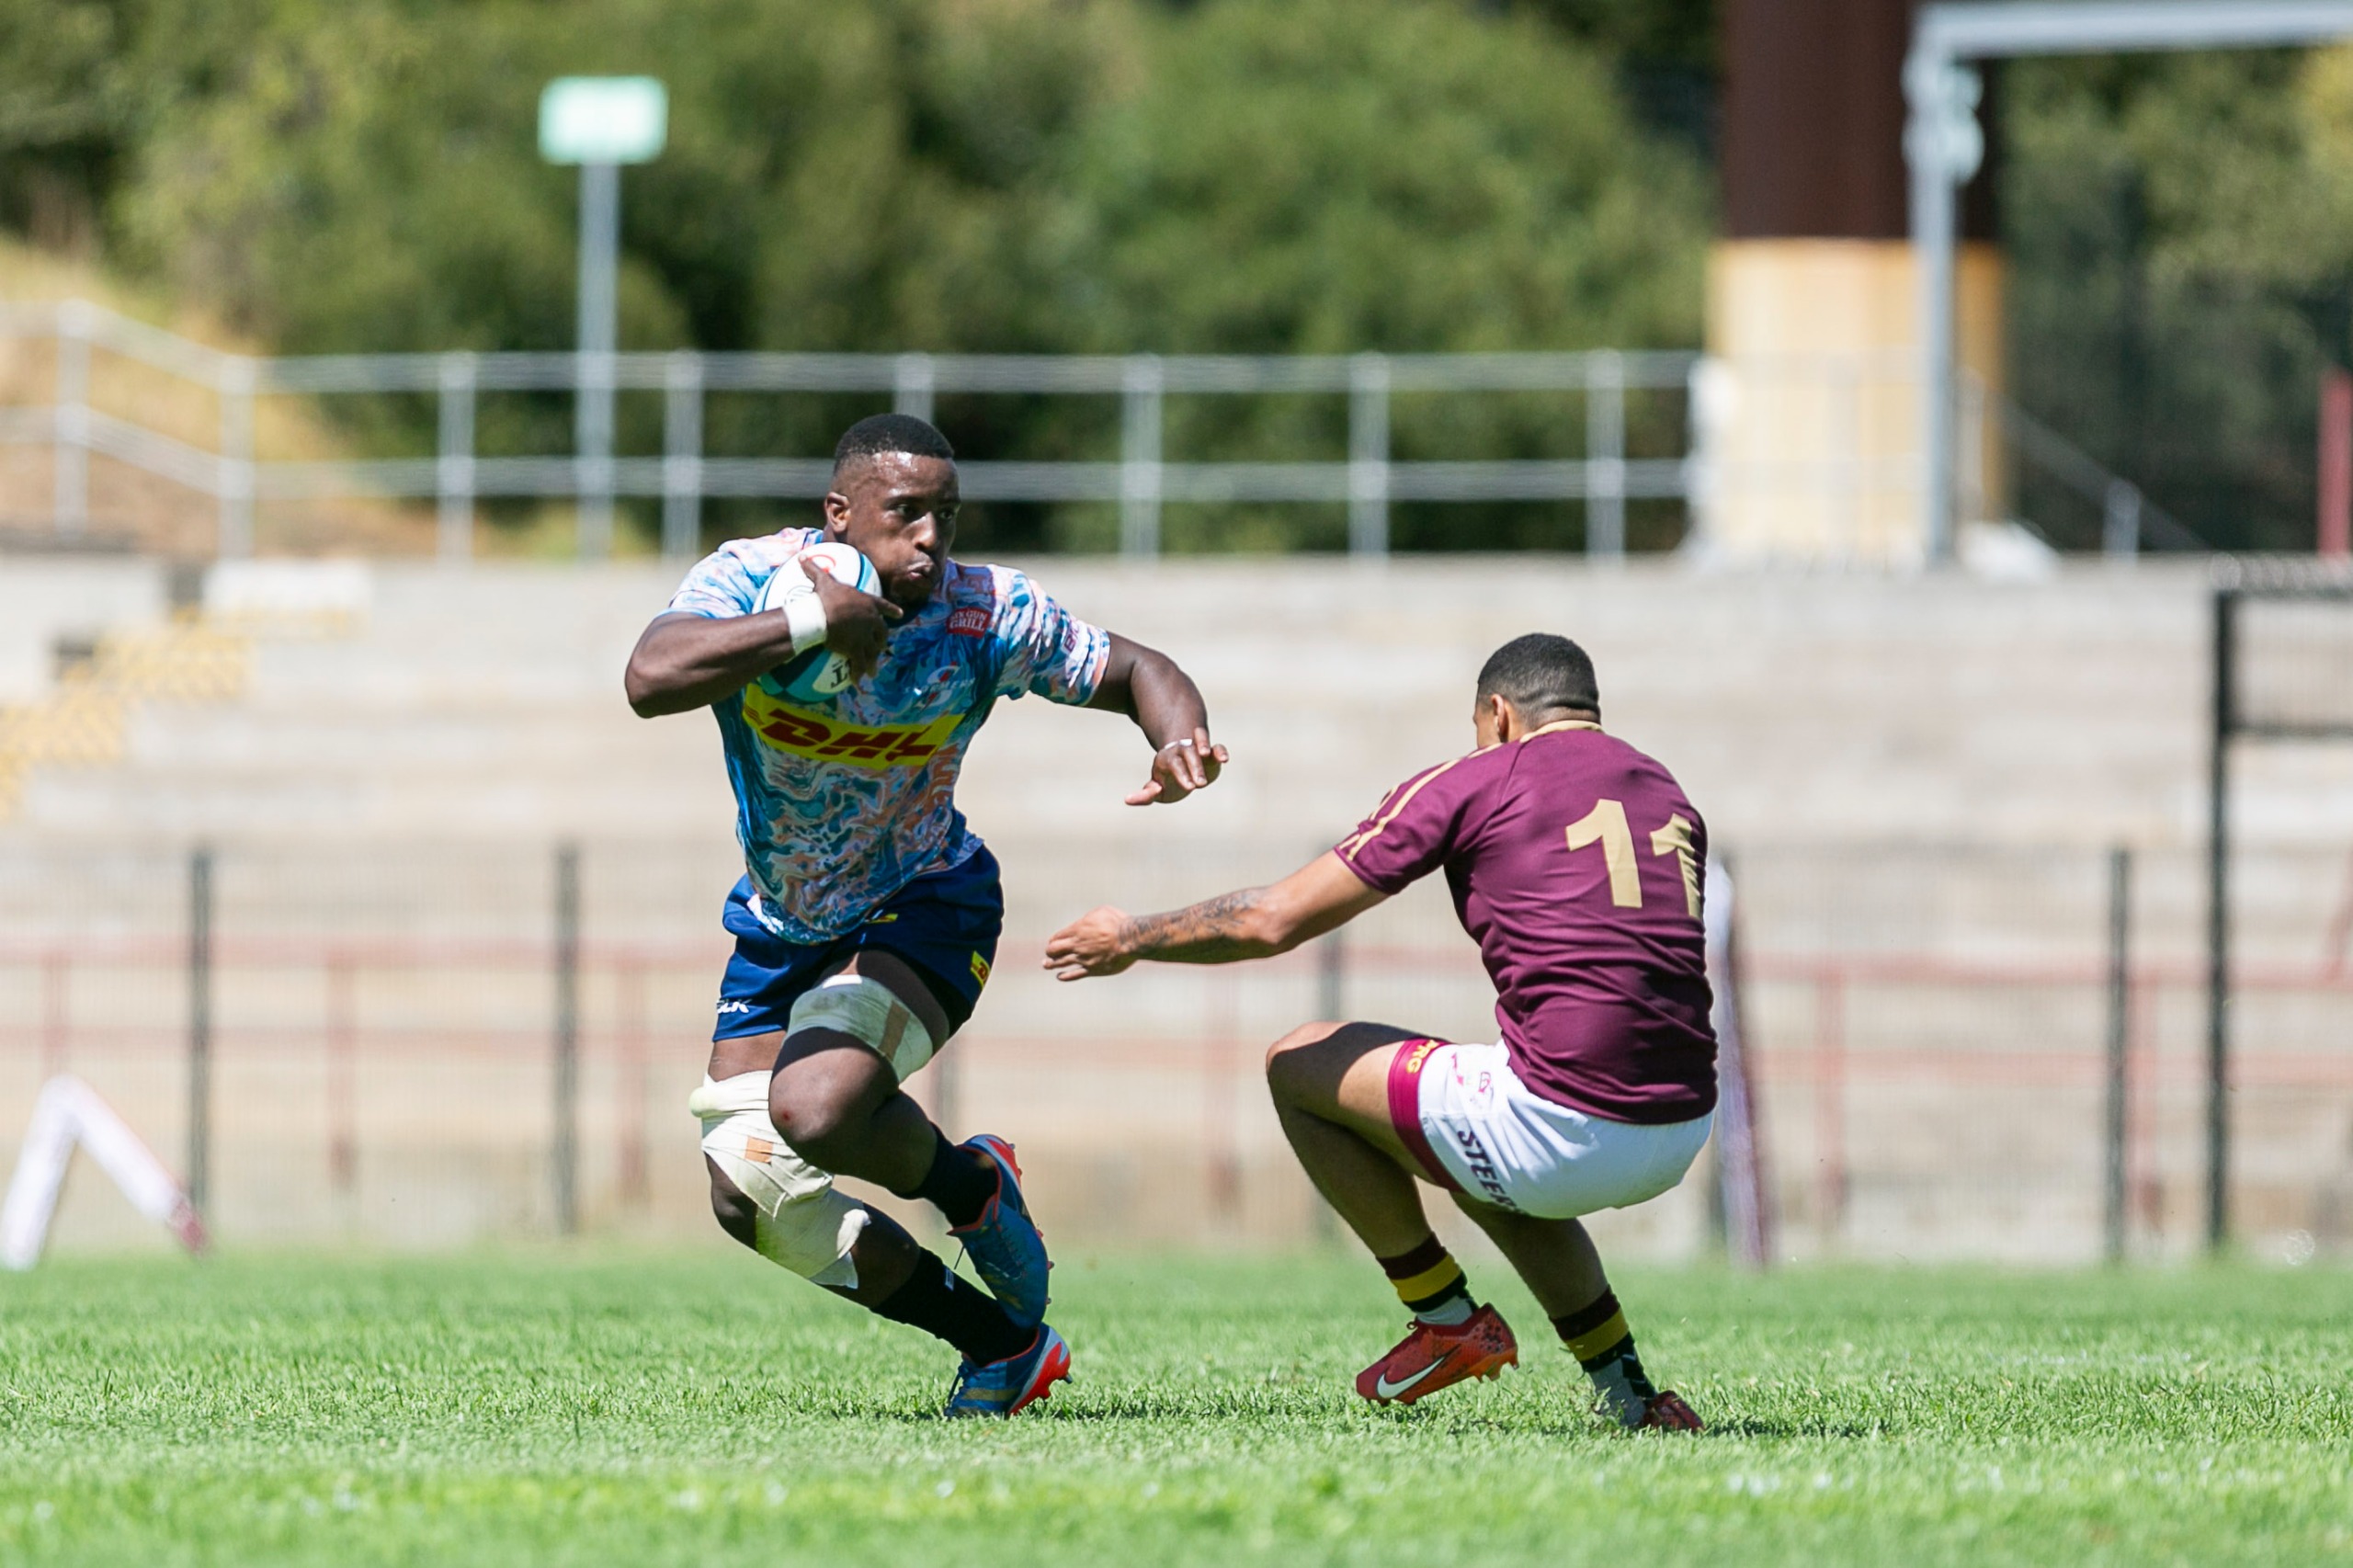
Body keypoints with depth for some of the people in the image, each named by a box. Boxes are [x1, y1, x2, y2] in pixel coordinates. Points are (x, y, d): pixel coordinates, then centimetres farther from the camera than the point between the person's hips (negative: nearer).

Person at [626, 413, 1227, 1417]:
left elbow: (1137, 673, -6)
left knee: (816, 1107, -30)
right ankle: (1001, 1343, 12)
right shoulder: (752, 580, -22)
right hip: (781, 925, 3)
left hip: (923, 911, -3)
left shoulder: (985, 616, -20)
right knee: (751, 1197, -3)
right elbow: (651, 681, -40)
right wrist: (810, 625, -44)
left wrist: (1182, 743, -28)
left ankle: (967, 1184, 4)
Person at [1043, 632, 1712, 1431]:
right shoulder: (1671, 797, 18)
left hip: (1566, 1127, -7)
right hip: (1681, 1139, 7)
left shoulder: (1473, 782, 2)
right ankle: (1630, 1395, 25)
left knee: (1299, 1065, 14)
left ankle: (1450, 1321, 20)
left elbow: (1272, 921, 5)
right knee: (1476, 1167, 39)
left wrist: (1133, 938, 21)